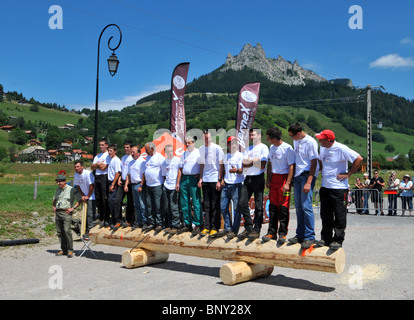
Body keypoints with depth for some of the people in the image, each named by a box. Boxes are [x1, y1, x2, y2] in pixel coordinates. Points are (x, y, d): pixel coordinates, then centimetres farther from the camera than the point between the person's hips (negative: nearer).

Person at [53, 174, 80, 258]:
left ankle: (70, 250, -10)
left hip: (66, 213, -7)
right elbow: (54, 199, 35)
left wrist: (73, 208, -11)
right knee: (59, 232, 6)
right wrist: (54, 207, 21)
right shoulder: (58, 189, 17)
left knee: (67, 231, -16)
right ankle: (63, 250, 13)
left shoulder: (71, 189, -4)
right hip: (57, 213, 7)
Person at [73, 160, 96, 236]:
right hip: (84, 197, 8)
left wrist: (88, 196, -13)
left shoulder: (88, 173, -20)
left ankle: (90, 231, -4)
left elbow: (92, 186, -19)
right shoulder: (76, 175, 3)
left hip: (91, 197, -7)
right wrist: (82, 195, 3)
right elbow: (78, 186, 13)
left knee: (90, 214, -10)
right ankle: (86, 230, 22)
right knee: (85, 214, 12)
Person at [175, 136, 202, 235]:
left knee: (196, 203, -6)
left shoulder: (198, 152, 2)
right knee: (184, 203, 7)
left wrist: (200, 176, -15)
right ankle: (187, 224, 16)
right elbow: (180, 169, 18)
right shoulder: (184, 154, 19)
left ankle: (197, 225, 0)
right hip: (184, 179, 6)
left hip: (194, 179, -6)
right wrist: (177, 183, 13)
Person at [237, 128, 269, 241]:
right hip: (248, 178, 6)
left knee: (258, 205, -1)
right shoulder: (248, 149, 19)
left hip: (258, 178, -6)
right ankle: (248, 228, 12)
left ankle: (256, 230, 7)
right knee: (242, 203, 1)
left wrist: (250, 162, -2)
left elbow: (262, 165, -10)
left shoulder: (263, 147, -1)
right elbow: (244, 165, 8)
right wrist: (254, 162, -8)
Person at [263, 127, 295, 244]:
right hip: (274, 178, 7)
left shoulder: (287, 148, -12)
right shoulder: (272, 148, 13)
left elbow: (291, 166, -14)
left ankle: (282, 233, 5)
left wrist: (287, 183, -19)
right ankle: (272, 232, 13)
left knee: (283, 207, -3)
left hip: (284, 178, -7)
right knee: (273, 206, 7)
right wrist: (268, 180, 16)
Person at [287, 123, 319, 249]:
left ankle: (310, 237, -6)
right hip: (297, 176, 8)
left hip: (307, 175, -8)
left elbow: (314, 163, -13)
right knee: (298, 206, 9)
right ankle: (300, 235, 17)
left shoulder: (311, 142, -11)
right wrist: (292, 179, 18)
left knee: (306, 206, -13)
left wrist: (308, 182, -19)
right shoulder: (296, 142, 14)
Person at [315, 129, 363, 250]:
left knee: (339, 216, -1)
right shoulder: (323, 148, 9)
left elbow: (359, 159, -16)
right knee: (325, 215, 11)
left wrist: (348, 174, -14)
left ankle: (338, 240, 8)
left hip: (339, 187, -7)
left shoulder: (341, 149, -14)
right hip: (325, 186, 7)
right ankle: (325, 239, 20)